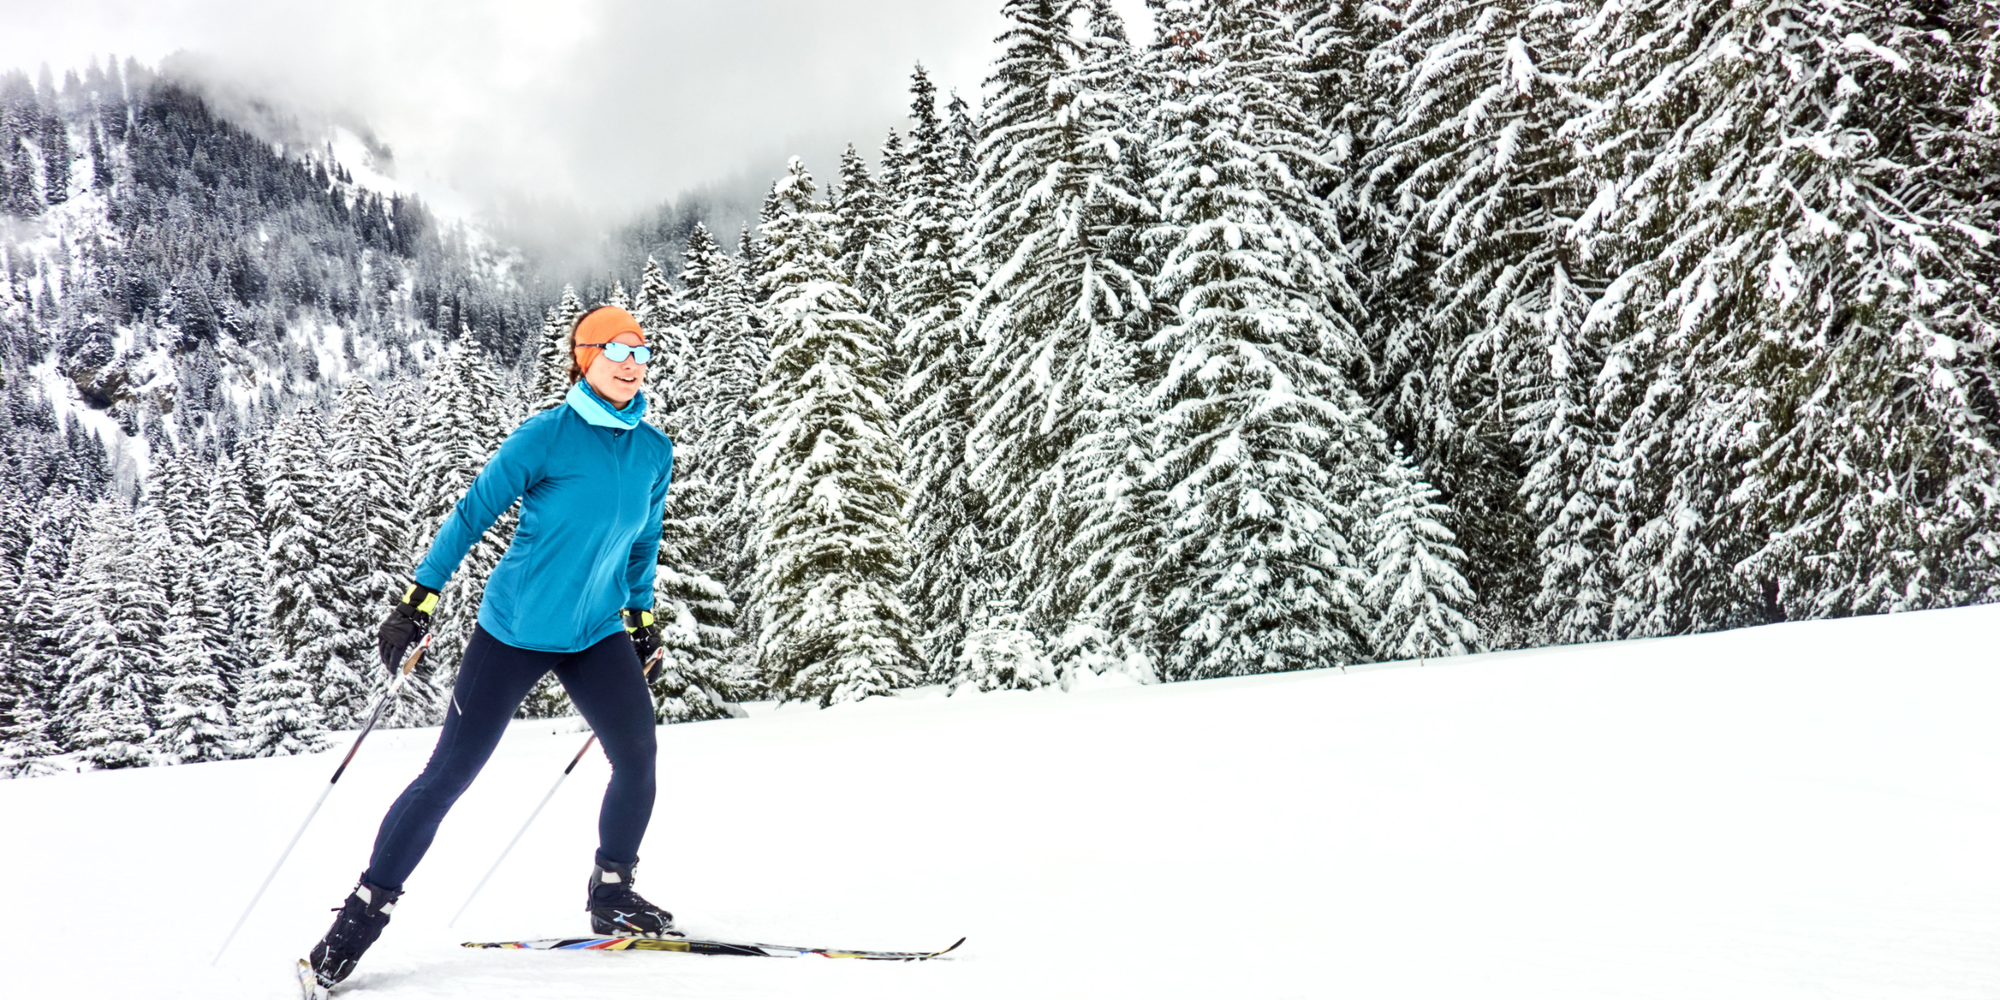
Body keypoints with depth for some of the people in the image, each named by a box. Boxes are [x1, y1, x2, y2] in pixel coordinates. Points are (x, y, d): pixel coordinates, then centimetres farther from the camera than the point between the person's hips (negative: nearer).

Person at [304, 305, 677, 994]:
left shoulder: (655, 452, 2)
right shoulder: (545, 436, -14)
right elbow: (472, 514, -9)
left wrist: (642, 613, 18)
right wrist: (418, 600, -11)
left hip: (597, 634, 4)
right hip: (513, 629, -4)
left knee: (637, 755, -12)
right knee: (450, 772, -2)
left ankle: (612, 893, 8)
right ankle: (366, 909, 13)